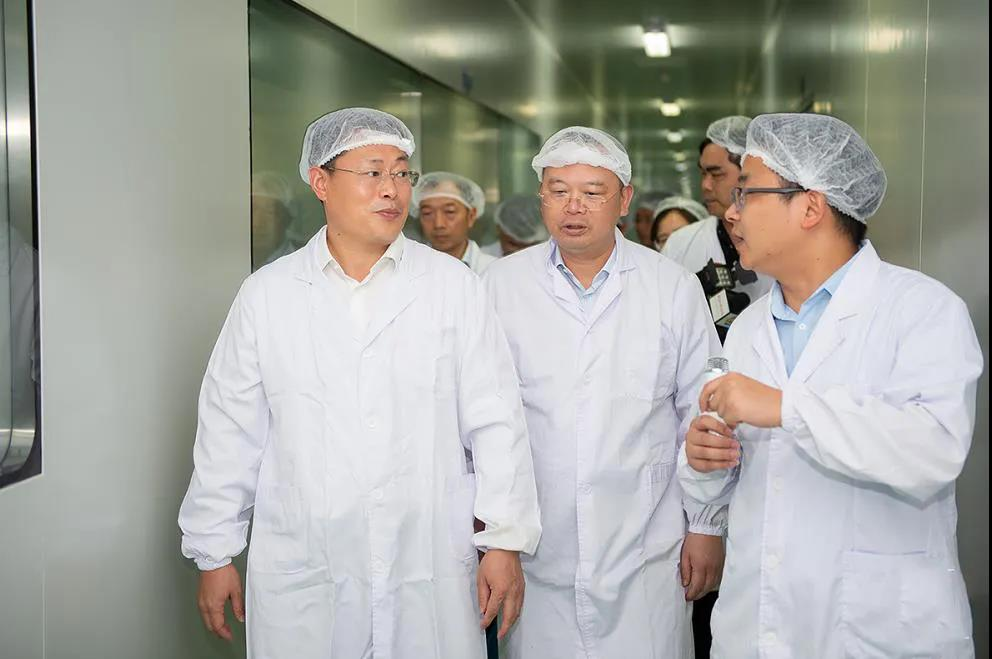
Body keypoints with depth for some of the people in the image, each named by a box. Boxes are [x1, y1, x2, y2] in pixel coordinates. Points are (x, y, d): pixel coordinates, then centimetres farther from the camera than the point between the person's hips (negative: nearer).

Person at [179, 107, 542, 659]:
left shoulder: (454, 287, 2)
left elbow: (495, 422, 1)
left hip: (433, 576, 0)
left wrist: (505, 541, -2)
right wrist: (216, 553, 8)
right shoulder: (266, 294, 3)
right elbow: (231, 431, 6)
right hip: (300, 578, 1)